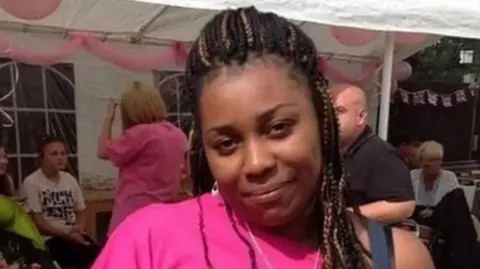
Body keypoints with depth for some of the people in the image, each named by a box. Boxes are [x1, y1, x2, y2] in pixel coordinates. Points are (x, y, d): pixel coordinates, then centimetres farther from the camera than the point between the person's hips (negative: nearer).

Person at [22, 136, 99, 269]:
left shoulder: (69, 179, 11)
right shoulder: (31, 182, -4)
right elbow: (37, 221, -7)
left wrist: (79, 228, -8)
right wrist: (66, 235, -16)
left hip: (75, 236, 5)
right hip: (50, 239, -5)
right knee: (90, 256, -28)